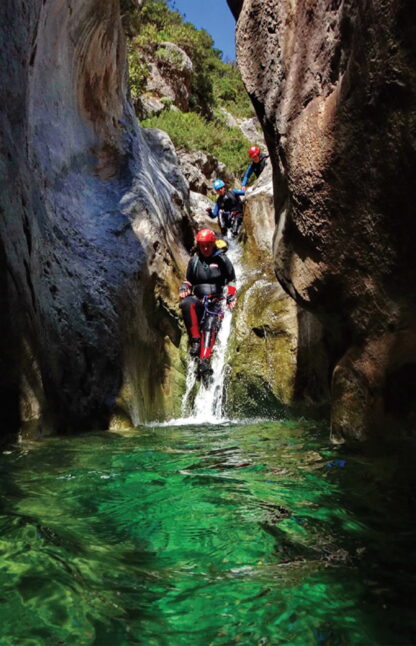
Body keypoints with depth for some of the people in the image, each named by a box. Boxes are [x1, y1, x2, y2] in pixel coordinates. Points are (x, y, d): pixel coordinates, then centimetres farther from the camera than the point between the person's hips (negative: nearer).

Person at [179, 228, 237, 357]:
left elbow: (231, 279, 13)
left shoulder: (221, 259, 6)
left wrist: (231, 297, 2)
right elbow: (189, 280, 24)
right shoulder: (194, 260, 13)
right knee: (186, 304, -34)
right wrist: (184, 289, 3)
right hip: (198, 299, 1)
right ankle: (195, 340, -34)